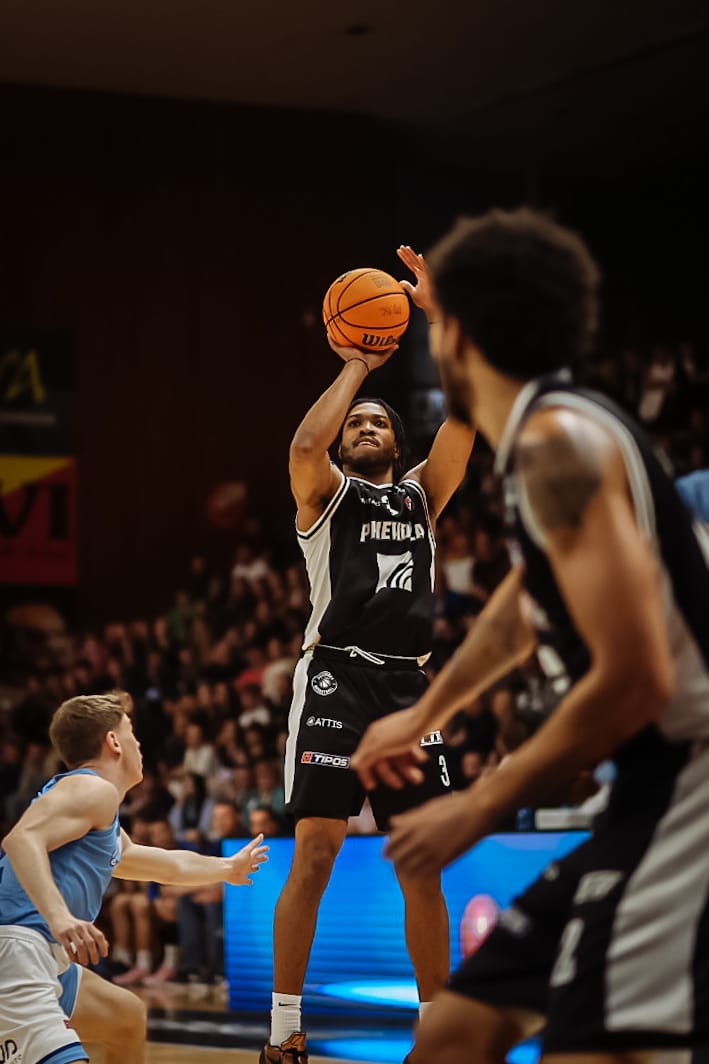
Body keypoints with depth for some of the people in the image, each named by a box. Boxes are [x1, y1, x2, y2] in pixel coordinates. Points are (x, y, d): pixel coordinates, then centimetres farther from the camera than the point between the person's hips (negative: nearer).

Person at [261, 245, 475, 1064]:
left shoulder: (421, 492, 20)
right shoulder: (326, 493, 9)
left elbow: (466, 412, 6)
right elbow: (303, 446, -15)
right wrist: (356, 368, -5)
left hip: (407, 684, 4)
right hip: (336, 679, -4)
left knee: (422, 866, 4)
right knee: (315, 855, -10)